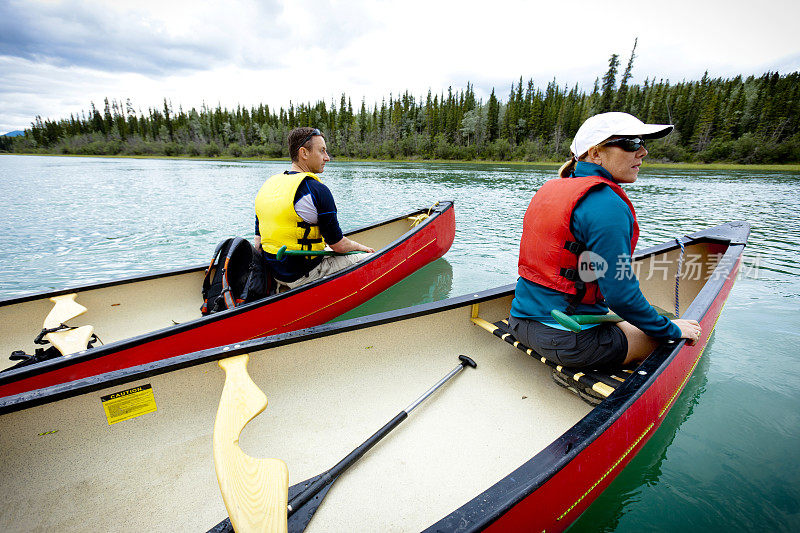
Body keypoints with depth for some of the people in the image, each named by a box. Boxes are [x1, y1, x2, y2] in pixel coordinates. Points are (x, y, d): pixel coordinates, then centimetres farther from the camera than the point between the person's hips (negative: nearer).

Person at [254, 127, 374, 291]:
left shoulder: (268, 185, 6)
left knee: (327, 250, 33)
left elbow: (258, 241, 9)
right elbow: (338, 245, -13)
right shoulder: (318, 191, -18)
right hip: (303, 276, -9)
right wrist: (359, 246, 7)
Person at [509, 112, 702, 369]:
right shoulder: (607, 205, -19)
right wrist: (670, 329, -1)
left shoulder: (547, 190, 8)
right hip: (568, 340, -8)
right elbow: (620, 293, -19)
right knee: (663, 339, 15)